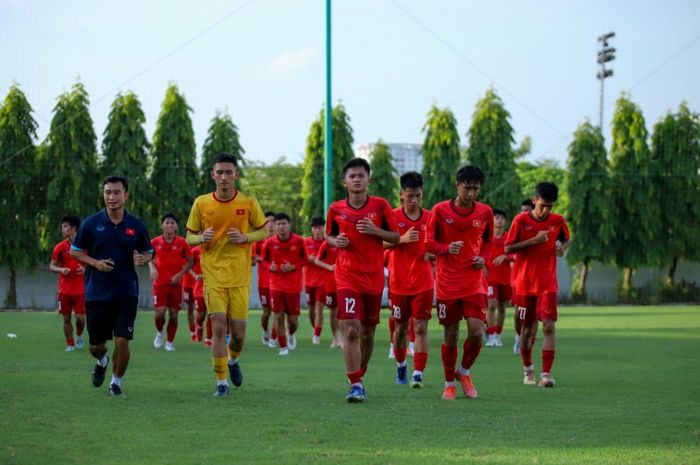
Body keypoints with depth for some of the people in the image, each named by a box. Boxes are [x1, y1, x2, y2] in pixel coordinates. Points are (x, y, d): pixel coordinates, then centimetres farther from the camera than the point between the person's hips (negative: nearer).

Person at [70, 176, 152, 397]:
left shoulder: (136, 225, 0)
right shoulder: (91, 224, -3)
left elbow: (148, 252, 11)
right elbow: (75, 251, 5)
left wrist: (141, 259, -12)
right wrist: (95, 262, -13)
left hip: (126, 293, 0)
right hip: (97, 293, 0)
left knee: (122, 341, -10)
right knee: (96, 345, 7)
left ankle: (116, 382, 13)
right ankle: (102, 361, 44)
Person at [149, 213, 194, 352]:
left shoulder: (181, 242, -3)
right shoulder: (155, 242, -1)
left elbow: (190, 261, 3)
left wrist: (180, 274, -9)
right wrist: (152, 268, -7)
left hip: (176, 283, 0)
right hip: (160, 282, 0)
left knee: (173, 314, 1)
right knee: (160, 312, -12)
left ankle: (170, 342, 17)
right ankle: (159, 332, 19)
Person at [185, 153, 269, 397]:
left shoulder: (249, 202, -1)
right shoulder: (201, 203, 0)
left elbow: (264, 231, 8)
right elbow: (189, 237, 9)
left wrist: (245, 237, -12)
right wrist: (202, 238, -14)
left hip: (240, 277, 0)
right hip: (213, 275, 0)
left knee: (238, 332, 1)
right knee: (218, 326, -11)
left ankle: (233, 361, 36)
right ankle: (221, 382, -1)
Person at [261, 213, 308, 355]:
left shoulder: (299, 241, -6)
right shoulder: (270, 243, -4)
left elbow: (305, 260, 3)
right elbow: (265, 259, 9)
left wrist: (293, 267, -14)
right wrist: (270, 266, -13)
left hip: (294, 285, 0)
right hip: (276, 285, 0)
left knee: (293, 319, 2)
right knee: (278, 315, -7)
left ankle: (291, 334, 37)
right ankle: (283, 346, 6)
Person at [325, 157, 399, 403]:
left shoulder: (380, 205, -1)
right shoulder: (336, 209, 2)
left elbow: (396, 237, 3)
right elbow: (329, 236, 16)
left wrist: (375, 231, -15)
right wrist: (336, 241, -6)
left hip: (374, 277, 1)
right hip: (347, 276, -1)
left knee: (368, 332, 10)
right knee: (351, 330, -15)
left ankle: (359, 377, 30)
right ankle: (355, 385, -15)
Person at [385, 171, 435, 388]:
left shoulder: (430, 218, 3)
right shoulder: (393, 216, -3)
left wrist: (433, 254, -8)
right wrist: (402, 239, -24)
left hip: (423, 283, 0)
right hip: (399, 283, 0)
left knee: (421, 327, -8)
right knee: (400, 328, 11)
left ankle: (418, 374, -9)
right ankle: (400, 365, 33)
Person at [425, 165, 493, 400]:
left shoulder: (485, 212, 1)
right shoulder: (440, 210, -5)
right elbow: (429, 243, 1)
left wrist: (483, 257, -4)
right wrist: (447, 248, -19)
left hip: (474, 281, 1)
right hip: (447, 282, -1)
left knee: (476, 331, -12)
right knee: (451, 335, 3)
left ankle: (464, 372, 16)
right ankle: (449, 384, 21)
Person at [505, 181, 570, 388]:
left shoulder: (558, 221, 0)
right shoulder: (521, 220, -6)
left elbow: (566, 239, 19)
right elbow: (508, 248, -6)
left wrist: (562, 247, -5)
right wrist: (534, 240, -18)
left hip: (548, 284, 1)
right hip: (524, 283, -1)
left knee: (549, 326, -14)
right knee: (528, 329, 9)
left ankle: (546, 374, -15)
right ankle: (527, 368, 31)